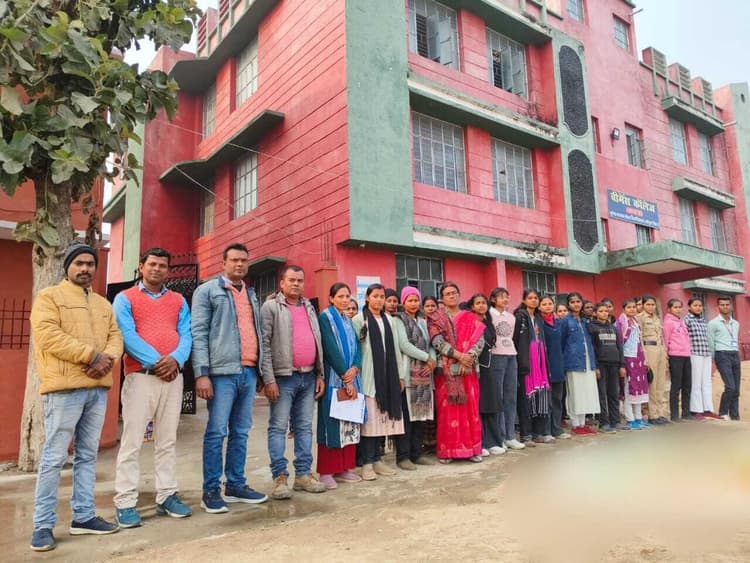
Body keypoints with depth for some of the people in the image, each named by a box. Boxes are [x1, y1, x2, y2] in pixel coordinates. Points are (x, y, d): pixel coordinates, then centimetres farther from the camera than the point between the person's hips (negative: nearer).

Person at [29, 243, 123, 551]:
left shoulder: (103, 304, 20)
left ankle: (83, 516, 18)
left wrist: (108, 358, -10)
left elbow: (115, 336, 12)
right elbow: (48, 336, -13)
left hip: (98, 387, 6)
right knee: (54, 457, -3)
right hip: (64, 388, -6)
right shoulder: (49, 297, 1)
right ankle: (43, 525, 7)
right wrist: (92, 354, -16)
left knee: (87, 455, 10)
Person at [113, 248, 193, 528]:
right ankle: (125, 503, 6)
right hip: (140, 376, -3)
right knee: (132, 440, -2)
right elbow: (127, 336, -8)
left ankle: (167, 496, 17)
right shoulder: (125, 299, 5)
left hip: (173, 376, 4)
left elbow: (186, 335, 6)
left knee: (168, 440, 9)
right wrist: (155, 361, -17)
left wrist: (175, 359, -14)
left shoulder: (179, 301, 15)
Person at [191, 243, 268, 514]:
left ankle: (236, 485, 22)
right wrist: (202, 373, -14)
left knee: (241, 432, 11)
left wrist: (261, 369, 12)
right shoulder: (207, 290, 0)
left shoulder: (251, 294, 19)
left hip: (249, 372, 6)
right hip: (223, 372, -6)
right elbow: (198, 333, -7)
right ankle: (211, 491, 10)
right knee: (217, 432, -1)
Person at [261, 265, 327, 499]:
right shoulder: (271, 307, -3)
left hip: (309, 377, 6)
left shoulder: (309, 307, 16)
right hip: (284, 376, -6)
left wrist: (320, 374, 11)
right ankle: (280, 477, 7)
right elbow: (264, 345, -9)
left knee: (304, 427, 10)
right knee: (278, 427, -1)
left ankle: (303, 474, 18)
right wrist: (268, 379, -15)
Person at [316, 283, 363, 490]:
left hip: (351, 378, 7)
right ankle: (327, 472, 3)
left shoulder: (348, 320, 16)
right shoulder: (325, 318, -5)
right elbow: (330, 349, -13)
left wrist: (355, 369, -11)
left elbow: (356, 347, 8)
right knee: (332, 423, -4)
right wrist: (345, 378, -15)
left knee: (349, 423, 7)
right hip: (334, 379, -6)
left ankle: (345, 468, 15)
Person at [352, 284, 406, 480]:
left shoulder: (388, 319, 14)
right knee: (370, 418, -4)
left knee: (383, 417, 8)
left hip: (387, 375, 5)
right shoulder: (359, 319, -1)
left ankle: (377, 459, 18)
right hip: (368, 375, -5)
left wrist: (400, 375, 11)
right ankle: (367, 463, 4)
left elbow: (395, 348, 13)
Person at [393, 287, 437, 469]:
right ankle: (403, 456, 1)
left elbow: (429, 344, 14)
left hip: (423, 372, 6)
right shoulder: (398, 320, 0)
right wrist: (427, 358, -9)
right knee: (406, 415, -6)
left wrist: (433, 361, -6)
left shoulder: (422, 322, 20)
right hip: (408, 373, -6)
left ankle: (416, 453, 16)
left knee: (420, 413, 7)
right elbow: (404, 345, -12)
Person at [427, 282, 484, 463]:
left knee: (470, 408, 4)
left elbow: (480, 340, 0)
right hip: (446, 370, -2)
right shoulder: (436, 318, 3)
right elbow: (437, 342, -10)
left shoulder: (470, 318, 11)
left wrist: (469, 357, -15)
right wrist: (459, 355, -18)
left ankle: (472, 449, 14)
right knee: (447, 410, 0)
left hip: (468, 369, 2)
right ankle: (447, 450, 8)